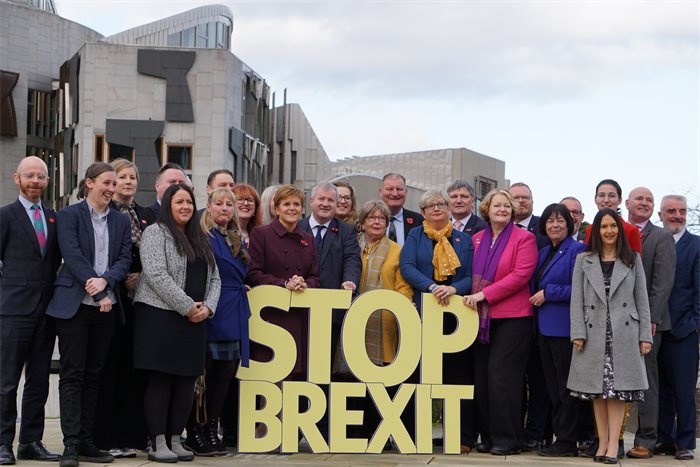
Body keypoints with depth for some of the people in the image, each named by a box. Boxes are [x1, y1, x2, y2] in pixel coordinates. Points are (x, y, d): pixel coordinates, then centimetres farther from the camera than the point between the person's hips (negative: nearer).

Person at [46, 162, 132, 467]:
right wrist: (97, 293, -16)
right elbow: (72, 256, -11)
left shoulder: (121, 221, 13)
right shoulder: (68, 216, -1)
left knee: (93, 374, 7)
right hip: (75, 305, -4)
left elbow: (125, 259, 4)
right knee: (72, 374, -4)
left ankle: (86, 442, 10)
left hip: (107, 307, 4)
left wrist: (105, 280, -16)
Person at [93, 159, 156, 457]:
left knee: (133, 367, 5)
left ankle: (130, 435, 9)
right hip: (110, 298, -5)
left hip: (139, 297, 5)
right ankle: (104, 437, 0)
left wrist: (140, 276, -3)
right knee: (108, 367, -4)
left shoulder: (146, 216, 16)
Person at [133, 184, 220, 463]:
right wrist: (188, 306, -15)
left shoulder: (200, 240, 18)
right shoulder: (155, 233, -4)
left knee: (186, 382, 5)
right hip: (160, 317, -7)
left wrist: (207, 307, -3)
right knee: (159, 381, -5)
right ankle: (157, 444, -2)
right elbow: (157, 275, -15)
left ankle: (175, 440, 13)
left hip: (194, 321, 7)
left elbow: (214, 278, 16)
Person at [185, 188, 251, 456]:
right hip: (209, 313, -7)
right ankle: (195, 433, 1)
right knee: (203, 373, -5)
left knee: (225, 375, 7)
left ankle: (211, 430, 14)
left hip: (234, 317, 7)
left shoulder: (238, 241, 19)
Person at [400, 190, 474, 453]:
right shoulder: (415, 237, 10)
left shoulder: (464, 241, 12)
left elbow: (473, 276, 5)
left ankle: (463, 437, 2)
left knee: (458, 373, -2)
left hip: (456, 313, 0)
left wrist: (454, 288, -15)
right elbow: (406, 267, -4)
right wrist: (432, 286, -18)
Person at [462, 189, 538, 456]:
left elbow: (521, 274, -12)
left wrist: (484, 294, -14)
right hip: (483, 317, 5)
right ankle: (488, 436, 11)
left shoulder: (524, 238, -2)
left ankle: (507, 439, -3)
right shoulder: (477, 239, 14)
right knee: (481, 375, 3)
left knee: (502, 373, -10)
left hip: (512, 316, -5)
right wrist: (471, 297, 1)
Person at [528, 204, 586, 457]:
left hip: (564, 327, -8)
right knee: (552, 386, 10)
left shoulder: (577, 250, -8)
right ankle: (560, 436, 15)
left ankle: (567, 442, 1)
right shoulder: (544, 253, 18)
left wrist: (548, 294, -13)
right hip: (545, 327, 8)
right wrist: (536, 299, 7)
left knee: (565, 386, -4)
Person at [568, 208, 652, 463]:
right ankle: (602, 443, 8)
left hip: (623, 333, -1)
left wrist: (645, 336, 0)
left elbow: (642, 299, 7)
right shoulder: (584, 260, 9)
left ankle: (613, 445, -6)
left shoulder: (632, 260, 10)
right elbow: (577, 299, 3)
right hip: (594, 332, 1)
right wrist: (578, 333, -6)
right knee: (597, 390, 3)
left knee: (618, 388, -5)